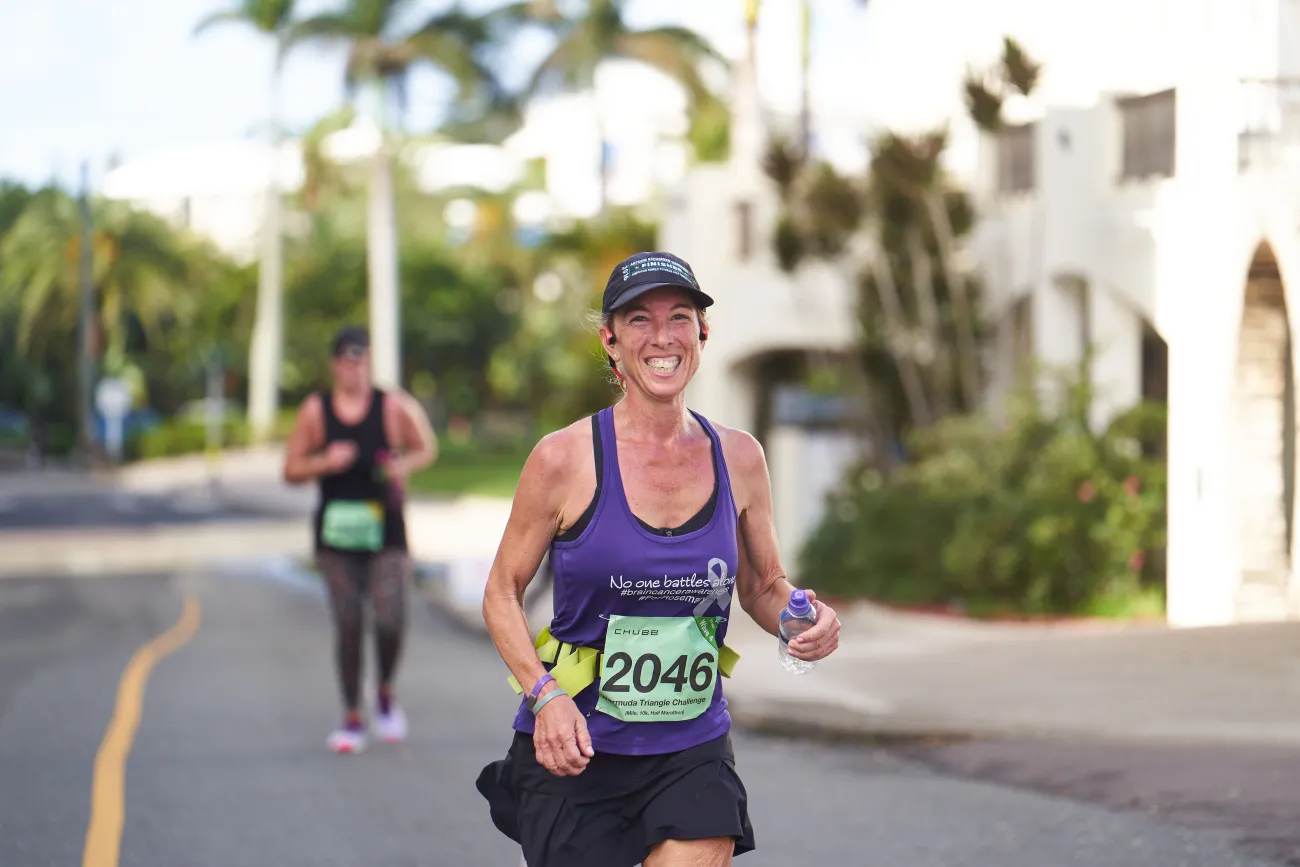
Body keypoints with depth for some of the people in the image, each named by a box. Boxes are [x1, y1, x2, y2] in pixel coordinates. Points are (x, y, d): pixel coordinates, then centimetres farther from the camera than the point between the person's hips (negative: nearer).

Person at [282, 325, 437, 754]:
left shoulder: (393, 406, -1)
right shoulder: (315, 410, 2)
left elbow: (427, 448, 10)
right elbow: (291, 470, 4)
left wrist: (405, 465, -11)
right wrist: (325, 463, -14)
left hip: (385, 530, -1)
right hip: (336, 531, 1)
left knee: (390, 621, -13)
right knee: (348, 626, 1)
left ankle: (385, 694, 16)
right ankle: (352, 719, 12)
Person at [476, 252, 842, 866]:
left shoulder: (737, 458, 2)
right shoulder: (565, 459, -7)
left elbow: (763, 586, 15)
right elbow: (502, 593, 0)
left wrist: (807, 620, -7)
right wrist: (544, 694, -14)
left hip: (693, 753, 2)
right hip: (574, 748, -2)